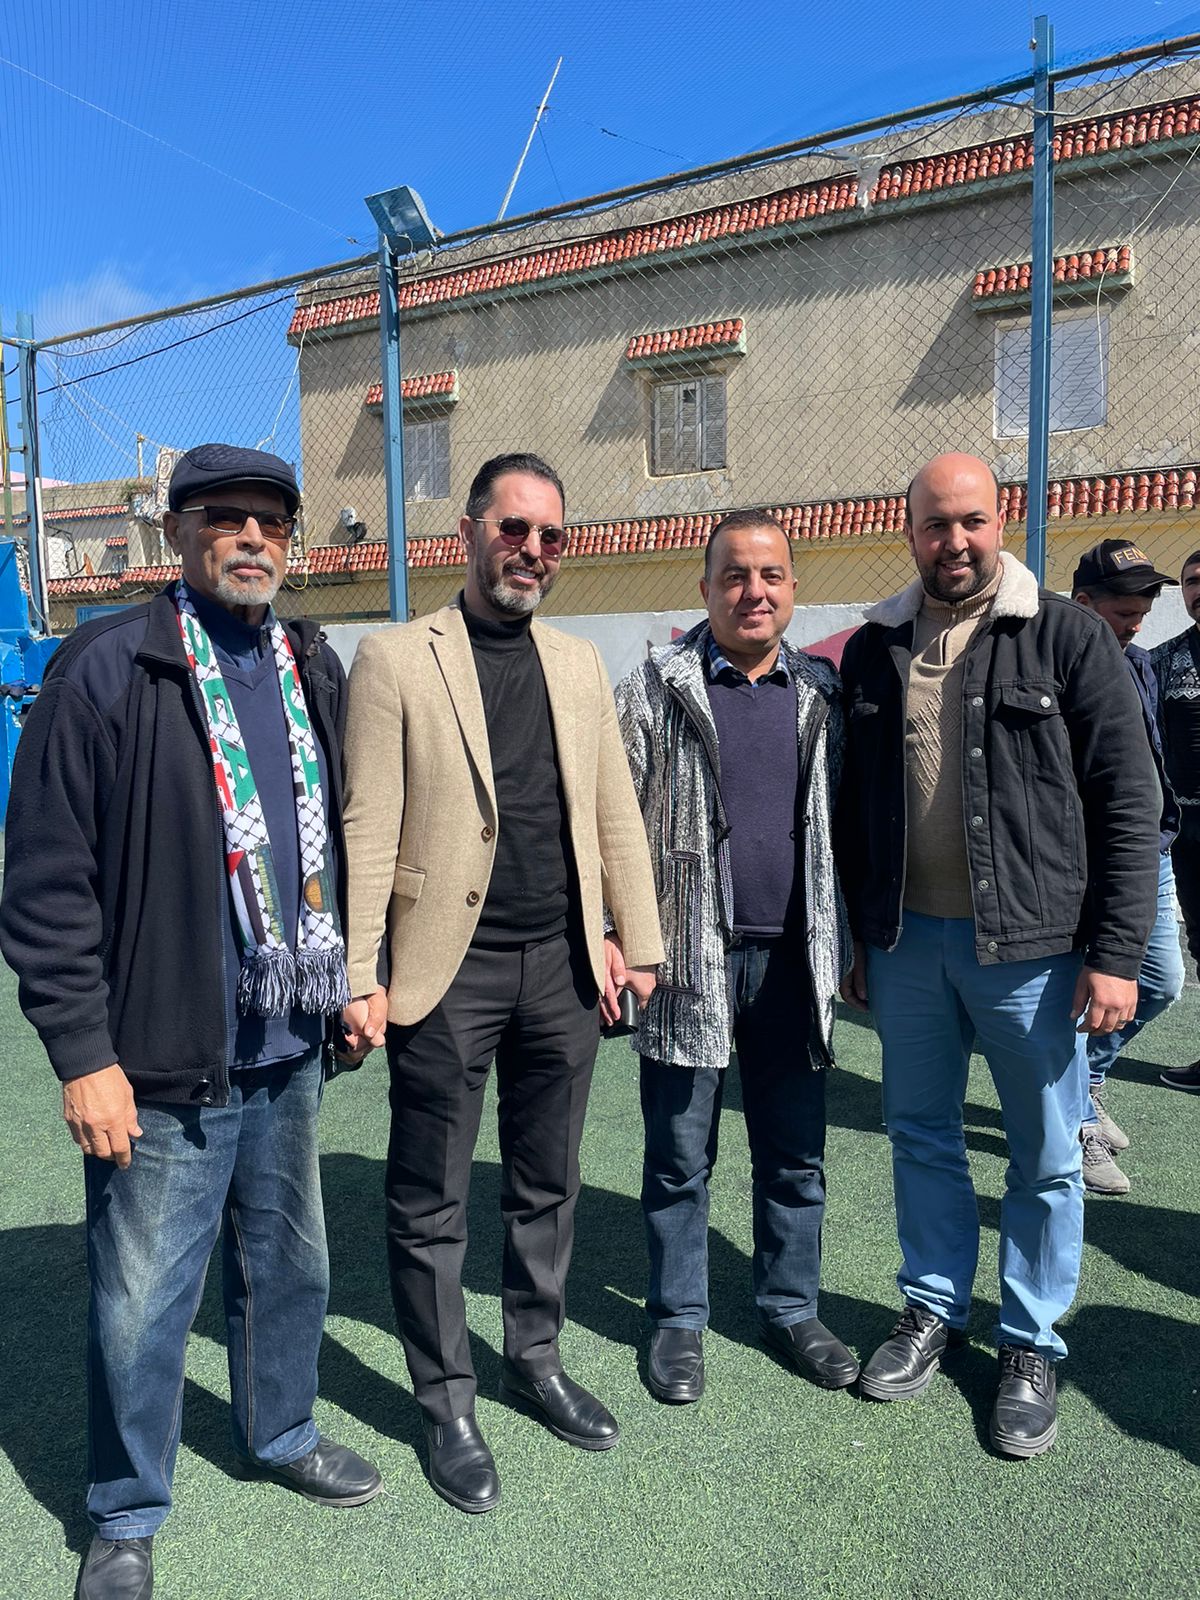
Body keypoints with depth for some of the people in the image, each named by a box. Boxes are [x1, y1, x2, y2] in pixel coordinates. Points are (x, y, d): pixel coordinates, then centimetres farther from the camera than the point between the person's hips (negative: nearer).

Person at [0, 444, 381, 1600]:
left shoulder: (314, 671, 8)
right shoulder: (107, 671, -10)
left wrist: (350, 977, 12)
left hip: (290, 1051, 6)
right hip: (163, 1067, -5)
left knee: (290, 1264, 22)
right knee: (140, 1304, 10)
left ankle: (279, 1433, 47)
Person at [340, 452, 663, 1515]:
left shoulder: (579, 665, 10)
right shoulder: (397, 659, -4)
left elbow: (617, 815, 11)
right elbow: (367, 829, -8)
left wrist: (639, 942, 7)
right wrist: (359, 977, -11)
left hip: (563, 966, 5)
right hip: (449, 969, -4)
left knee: (547, 1187, 18)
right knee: (431, 1206, 9)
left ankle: (536, 1360, 39)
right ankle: (449, 1406, 28)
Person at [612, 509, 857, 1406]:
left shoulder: (820, 694, 8)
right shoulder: (655, 690, -2)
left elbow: (841, 826, 12)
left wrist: (843, 944, 9)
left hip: (792, 959, 3)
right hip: (689, 959, -3)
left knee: (796, 1154, 14)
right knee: (681, 1156, 10)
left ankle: (792, 1309, 33)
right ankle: (679, 1320, 28)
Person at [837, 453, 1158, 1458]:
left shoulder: (1068, 639, -5)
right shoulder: (874, 651, 6)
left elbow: (1128, 803, -6)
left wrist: (1116, 953, -11)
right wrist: (859, 938, 11)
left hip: (1031, 944, -3)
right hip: (907, 941, 4)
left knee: (1045, 1158, 10)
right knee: (921, 1135, 16)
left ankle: (1032, 1345, 30)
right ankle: (934, 1310, 36)